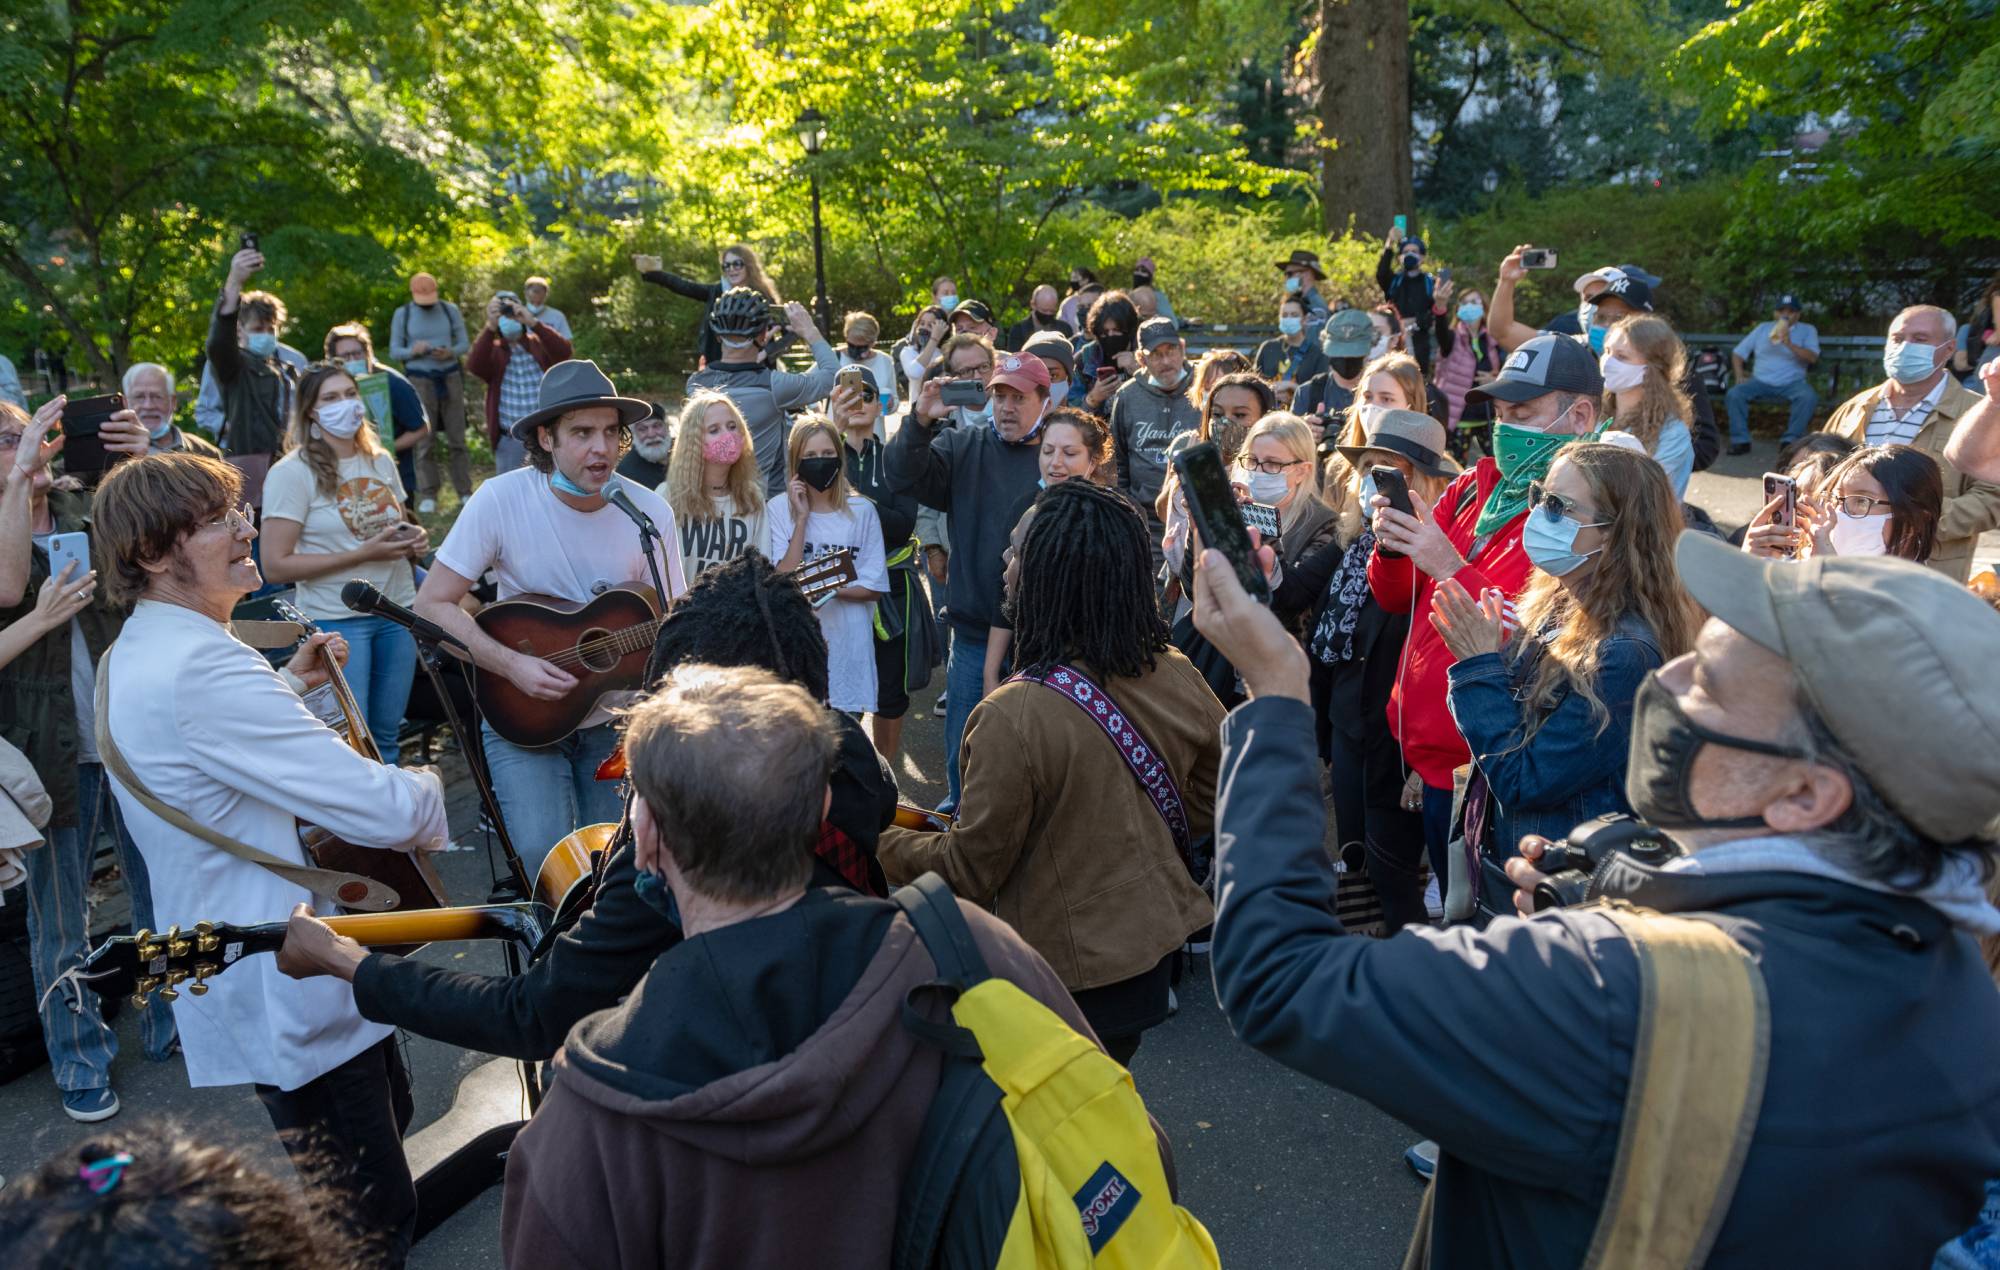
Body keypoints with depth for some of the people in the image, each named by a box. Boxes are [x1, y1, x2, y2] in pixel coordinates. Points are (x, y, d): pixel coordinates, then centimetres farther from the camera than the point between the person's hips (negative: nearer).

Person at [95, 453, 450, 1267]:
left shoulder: (134, 655, 6)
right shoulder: (201, 667, -29)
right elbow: (384, 810, -30)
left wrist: (287, 687, 13)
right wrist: (428, 791, -9)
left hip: (237, 975, 11)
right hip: (287, 995, -11)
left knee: (388, 1111, 31)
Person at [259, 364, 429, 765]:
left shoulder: (381, 462, 9)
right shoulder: (293, 473, -10)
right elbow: (275, 566, -14)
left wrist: (415, 541, 0)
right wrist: (363, 554, -19)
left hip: (398, 612, 5)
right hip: (336, 621, -5)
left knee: (386, 736, 10)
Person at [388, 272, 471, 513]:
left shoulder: (450, 310, 5)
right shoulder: (402, 314, 4)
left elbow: (465, 344, 6)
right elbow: (394, 351, 4)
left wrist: (450, 353, -15)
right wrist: (413, 351, -17)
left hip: (450, 377, 1)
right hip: (419, 381, -1)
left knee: (456, 438, 1)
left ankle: (464, 491, 6)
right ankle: (427, 495, 1)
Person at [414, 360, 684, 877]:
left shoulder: (650, 512, -7)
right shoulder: (501, 500, -13)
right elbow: (432, 604, -9)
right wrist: (511, 664, -20)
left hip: (615, 717, 2)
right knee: (543, 855, -18)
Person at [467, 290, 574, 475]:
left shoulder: (540, 345, 4)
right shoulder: (493, 351, 3)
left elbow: (564, 352, -17)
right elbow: (474, 366, -19)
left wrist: (533, 322, -29)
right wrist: (490, 326, -31)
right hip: (509, 438, 0)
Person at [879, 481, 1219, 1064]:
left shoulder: (1013, 719, -29)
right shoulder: (1179, 680, -10)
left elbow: (970, 870, -18)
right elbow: (1213, 803, 5)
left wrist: (886, 845, 0)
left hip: (1067, 967, -6)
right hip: (1155, 943, 6)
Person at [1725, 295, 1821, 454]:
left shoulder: (1807, 330, 13)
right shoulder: (1763, 328, 20)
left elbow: (1812, 357, -4)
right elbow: (1738, 353, 17)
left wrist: (1790, 345, -20)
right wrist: (1739, 376, -1)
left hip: (1792, 383, -1)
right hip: (1760, 382, 2)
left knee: (1808, 397, -34)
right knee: (1733, 394, -27)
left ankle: (1790, 440, -28)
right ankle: (1740, 440, -24)